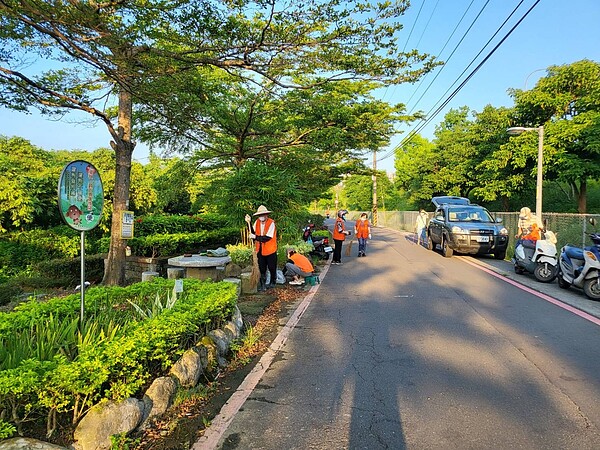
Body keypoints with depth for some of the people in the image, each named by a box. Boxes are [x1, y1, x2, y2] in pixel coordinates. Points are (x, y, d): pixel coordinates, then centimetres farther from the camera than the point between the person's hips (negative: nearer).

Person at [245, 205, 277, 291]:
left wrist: (255, 237, -20)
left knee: (272, 268, 11)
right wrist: (249, 223, -14)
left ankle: (272, 283, 32)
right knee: (261, 268, 9)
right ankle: (262, 284, 20)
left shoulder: (271, 223, -16)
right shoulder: (257, 222, 0)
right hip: (260, 250, 4)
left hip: (270, 250, -3)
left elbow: (267, 238, -21)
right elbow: (252, 233, -7)